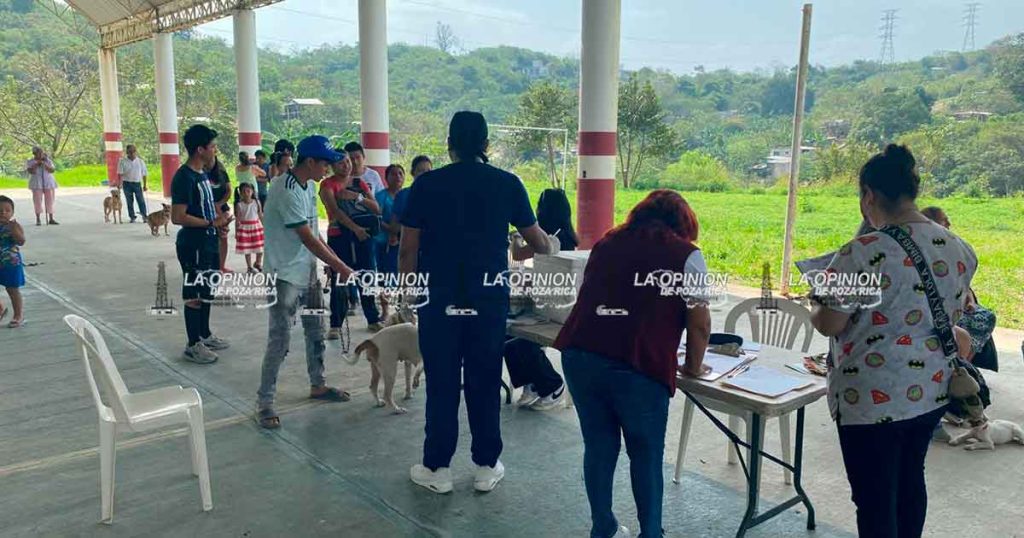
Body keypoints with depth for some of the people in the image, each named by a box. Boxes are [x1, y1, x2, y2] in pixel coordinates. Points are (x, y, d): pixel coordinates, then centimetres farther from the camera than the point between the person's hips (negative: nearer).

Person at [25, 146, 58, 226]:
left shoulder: (48, 161, 7)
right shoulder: (29, 162, 1)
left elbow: (52, 170, -6)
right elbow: (31, 171, -13)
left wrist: (45, 164, -16)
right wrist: (37, 163, -15)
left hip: (49, 183, 2)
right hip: (37, 184, -2)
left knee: (50, 201, 1)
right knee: (37, 201, -4)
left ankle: (51, 219, 6)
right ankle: (38, 220, 1)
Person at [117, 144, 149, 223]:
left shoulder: (140, 161, 5)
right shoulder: (123, 161, -1)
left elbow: (144, 174, 9)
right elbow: (120, 173, -3)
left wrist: (144, 185, 7)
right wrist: (119, 184, -12)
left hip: (137, 183, 1)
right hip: (127, 183, 0)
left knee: (141, 200, -5)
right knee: (129, 201, 5)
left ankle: (144, 216, 1)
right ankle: (132, 217, 12)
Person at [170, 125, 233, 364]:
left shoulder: (202, 174, 10)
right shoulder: (184, 177, -18)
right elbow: (178, 217, -23)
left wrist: (219, 218, 6)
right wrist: (212, 223, -20)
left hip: (207, 242, 9)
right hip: (193, 245, -9)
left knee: (207, 291, 18)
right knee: (194, 295, 0)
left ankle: (205, 335, 32)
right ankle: (193, 345, 10)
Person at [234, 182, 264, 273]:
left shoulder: (256, 203, -2)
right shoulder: (239, 205, -6)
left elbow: (261, 216, 4)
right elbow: (238, 219, -2)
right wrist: (236, 232, -2)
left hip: (257, 227, 2)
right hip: (245, 228, -2)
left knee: (260, 248, 7)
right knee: (247, 249, 4)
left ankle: (258, 264, 29)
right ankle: (249, 266, 17)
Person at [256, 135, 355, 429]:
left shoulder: (310, 185, 6)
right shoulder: (286, 190, -23)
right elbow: (307, 238, -22)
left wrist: (331, 260, 7)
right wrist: (340, 266, -16)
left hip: (308, 270, 9)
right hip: (285, 274, -9)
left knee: (315, 330, 18)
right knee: (280, 339, -6)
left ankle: (317, 385, 33)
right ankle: (264, 402, 6)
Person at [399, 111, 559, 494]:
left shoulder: (426, 184, -3)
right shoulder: (507, 184, 0)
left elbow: (408, 248, -2)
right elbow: (535, 239, 12)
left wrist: (408, 288, 13)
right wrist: (552, 246, 34)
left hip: (440, 298, -1)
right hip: (489, 300, 1)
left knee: (441, 384, 8)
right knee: (484, 383, 11)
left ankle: (437, 468, 18)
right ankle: (486, 466, 22)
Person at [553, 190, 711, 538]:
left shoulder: (606, 243, 21)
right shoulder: (685, 255, 5)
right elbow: (699, 323, 5)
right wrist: (693, 367, 19)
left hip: (579, 355, 5)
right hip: (637, 367, -4)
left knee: (598, 446, 17)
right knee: (646, 455, 13)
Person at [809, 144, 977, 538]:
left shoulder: (862, 254, -22)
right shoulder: (957, 248, 2)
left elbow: (827, 325, -16)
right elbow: (954, 314, 15)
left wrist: (817, 302, 4)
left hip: (874, 399, -7)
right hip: (932, 389, 8)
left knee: (875, 499, 5)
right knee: (910, 479, 24)